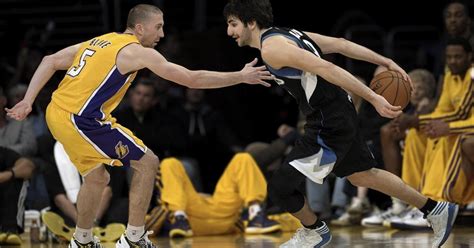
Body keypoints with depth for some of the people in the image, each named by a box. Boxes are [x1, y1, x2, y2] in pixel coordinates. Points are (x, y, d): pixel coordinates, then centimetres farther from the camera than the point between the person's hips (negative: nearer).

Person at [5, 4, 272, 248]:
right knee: (147, 163, 0)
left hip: (57, 114, 9)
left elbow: (50, 62, 15)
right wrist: (241, 77, -1)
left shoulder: (99, 42, 18)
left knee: (97, 177, 26)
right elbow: (192, 79, -6)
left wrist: (28, 101, 11)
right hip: (82, 119, -9)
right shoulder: (138, 52, -6)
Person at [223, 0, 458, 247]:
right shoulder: (287, 35, 11)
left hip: (329, 128, -10)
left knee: (279, 187, -3)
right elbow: (340, 44, 10)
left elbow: (325, 68, -26)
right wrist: (386, 62, 11)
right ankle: (437, 211, 36)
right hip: (340, 117, 10)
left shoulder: (271, 47, -18)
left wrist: (373, 98, -30)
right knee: (362, 175, 26)